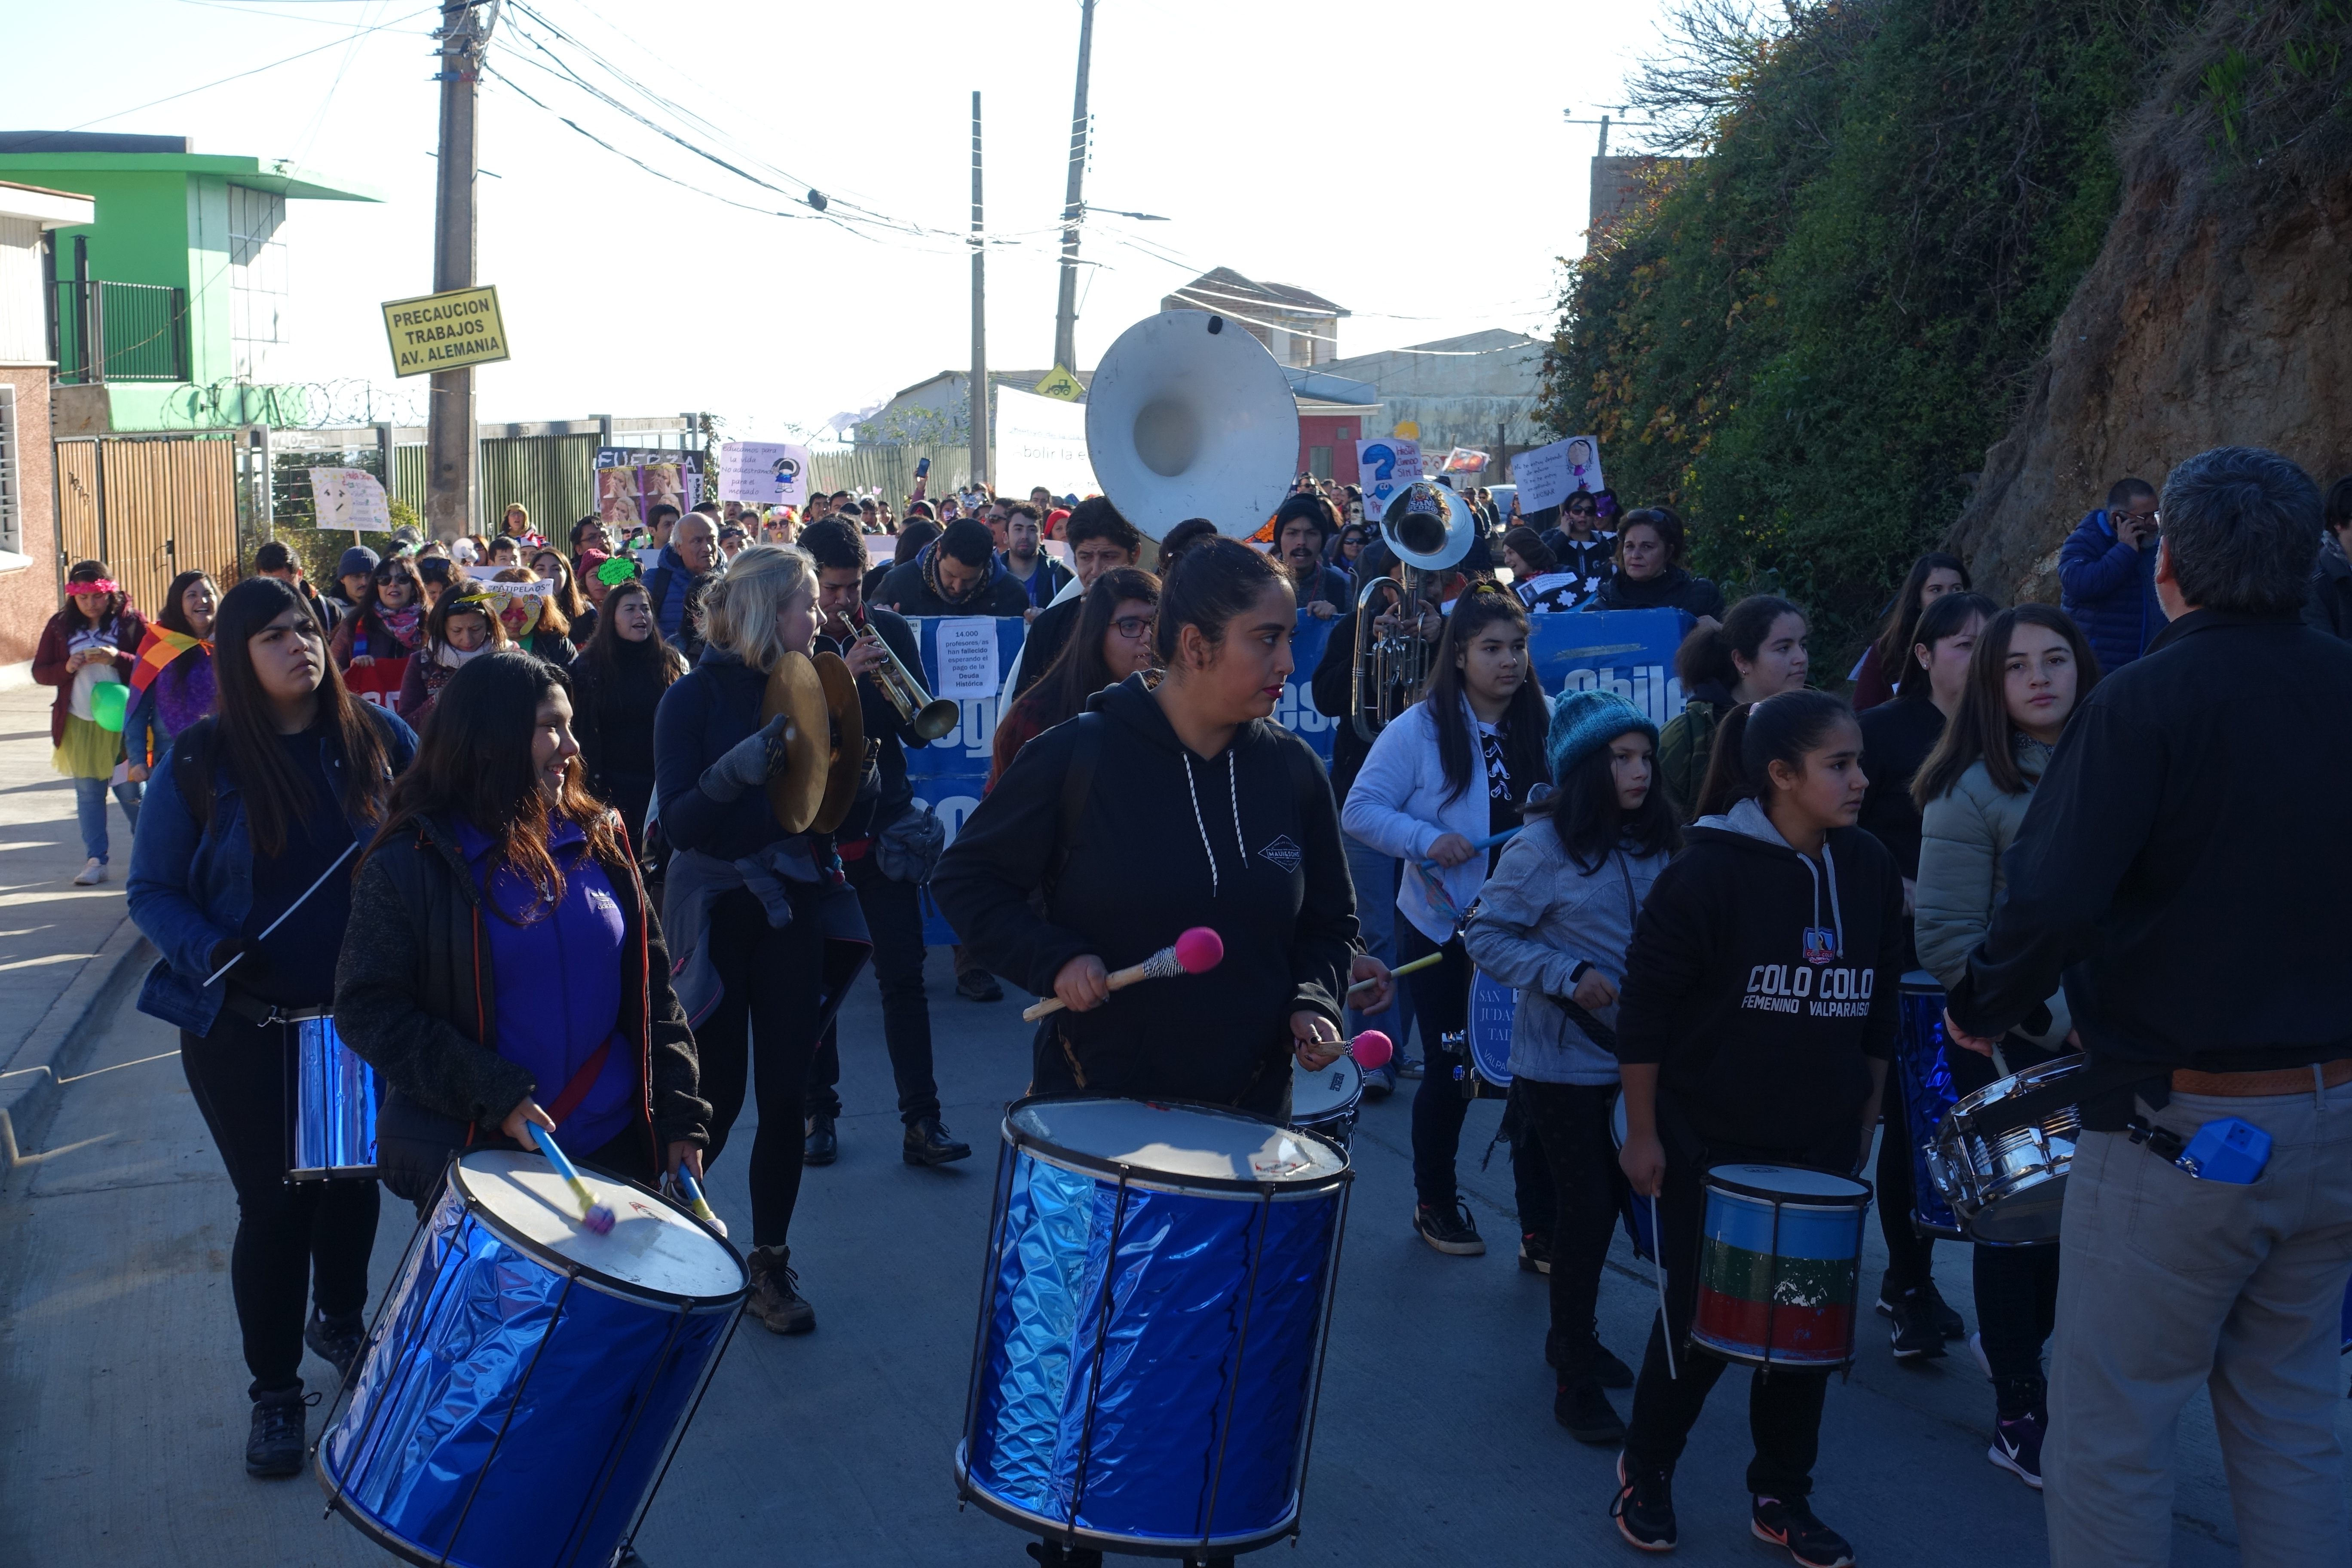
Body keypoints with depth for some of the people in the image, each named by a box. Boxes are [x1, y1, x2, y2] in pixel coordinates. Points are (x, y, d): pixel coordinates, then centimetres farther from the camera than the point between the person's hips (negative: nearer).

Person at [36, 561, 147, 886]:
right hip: (78, 724, 3)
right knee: (88, 794, 7)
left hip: (121, 723, -3)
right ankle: (96, 860, 12)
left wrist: (118, 659, -23)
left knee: (131, 792, 4)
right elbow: (40, 671, 5)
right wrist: (68, 667, -15)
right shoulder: (60, 625, 4)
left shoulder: (131, 621, -4)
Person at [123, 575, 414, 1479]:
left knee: (354, 1175, 17)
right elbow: (153, 893, -4)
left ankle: (340, 1320, 44)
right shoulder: (200, 761, -8)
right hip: (248, 1028, -2)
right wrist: (210, 953, -22)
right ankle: (274, 1389, 22)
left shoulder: (377, 738, -3)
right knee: (274, 1200, 3)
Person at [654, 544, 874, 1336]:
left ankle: (771, 1262, 18)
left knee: (787, 1094, 5)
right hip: (716, 918, -4)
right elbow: (678, 822, -16)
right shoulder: (696, 696, -9)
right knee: (717, 1097, 1)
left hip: (795, 913, 4)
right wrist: (742, 767, -31)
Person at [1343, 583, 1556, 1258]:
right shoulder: (1421, 729, -8)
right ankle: (1435, 1203, 30)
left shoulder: (1546, 727, 2)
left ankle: (1541, 1226, 11)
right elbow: (1360, 810, -9)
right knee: (1451, 1072, 9)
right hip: (1442, 930, -2)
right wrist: (1428, 840, -22)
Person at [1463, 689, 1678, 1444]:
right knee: (1587, 1205, -4)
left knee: (1609, 1198, 15)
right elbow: (1486, 935, -13)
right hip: (1563, 1064, -6)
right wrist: (1568, 977, -23)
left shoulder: (1655, 843, 4)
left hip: (1634, 1060, 6)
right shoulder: (1545, 845, -14)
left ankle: (1574, 1334, 36)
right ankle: (1576, 1379, 10)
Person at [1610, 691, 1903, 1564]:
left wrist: (1866, 1118, 14)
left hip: (1823, 1149, 5)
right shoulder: (1710, 869, -14)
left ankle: (1782, 1496, 27)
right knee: (1698, 1321, 6)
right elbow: (1645, 1008, -12)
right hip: (1710, 1145, -4)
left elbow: (1878, 1009, 12)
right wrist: (1642, 1131, -11)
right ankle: (1645, 1472, 28)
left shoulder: (1868, 871, 1)